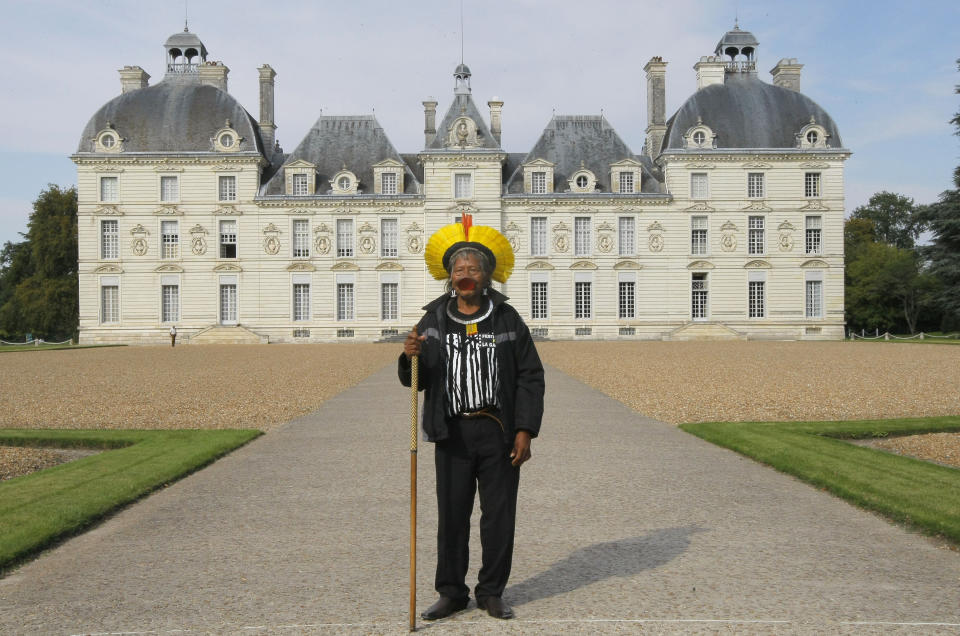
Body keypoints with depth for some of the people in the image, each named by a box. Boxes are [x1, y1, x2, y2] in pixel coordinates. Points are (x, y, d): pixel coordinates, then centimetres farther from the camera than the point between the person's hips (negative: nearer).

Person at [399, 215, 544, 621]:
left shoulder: (508, 319, 4)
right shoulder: (433, 321, 5)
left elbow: (530, 377, 3)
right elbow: (414, 381, 5)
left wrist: (525, 430, -5)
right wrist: (410, 359, -18)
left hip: (499, 432, 0)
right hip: (453, 433, 0)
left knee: (499, 516, 7)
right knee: (452, 515, 5)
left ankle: (491, 592, 22)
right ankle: (451, 593, 21)